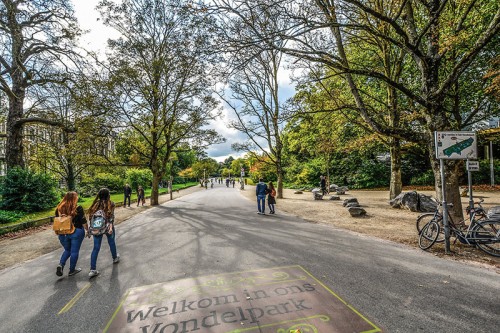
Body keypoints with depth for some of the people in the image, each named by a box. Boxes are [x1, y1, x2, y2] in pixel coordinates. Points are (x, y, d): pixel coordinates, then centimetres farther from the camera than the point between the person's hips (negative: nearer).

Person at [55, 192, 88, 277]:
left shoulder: (59, 208, 0)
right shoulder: (78, 208, -14)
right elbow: (83, 222, -11)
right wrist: (87, 230, 3)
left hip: (63, 233, 5)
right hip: (76, 232, -5)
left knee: (67, 250, 23)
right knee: (74, 251, 9)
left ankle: (61, 265, 3)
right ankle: (72, 270, 19)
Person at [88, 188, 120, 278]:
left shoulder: (96, 204, 4)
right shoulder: (110, 204, -8)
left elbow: (91, 216, 6)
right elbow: (111, 216, -18)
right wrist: (111, 227, -22)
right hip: (107, 226, -3)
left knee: (96, 248, 5)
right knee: (112, 243, 20)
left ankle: (92, 270, 2)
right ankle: (115, 258, 42)